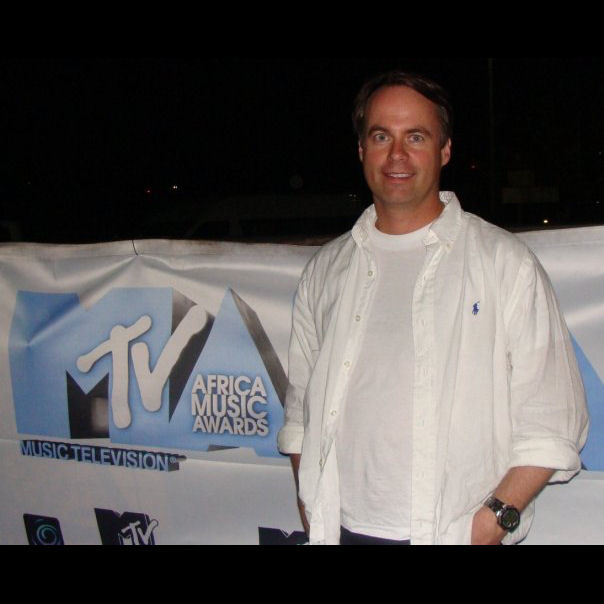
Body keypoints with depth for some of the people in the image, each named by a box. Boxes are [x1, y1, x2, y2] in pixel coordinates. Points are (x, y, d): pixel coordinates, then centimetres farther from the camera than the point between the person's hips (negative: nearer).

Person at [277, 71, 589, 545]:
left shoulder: (506, 262, -2)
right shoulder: (327, 269, 9)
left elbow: (553, 421, -4)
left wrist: (495, 517, -14)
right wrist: (309, 508, 3)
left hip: (457, 532, -2)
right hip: (343, 527, 3)